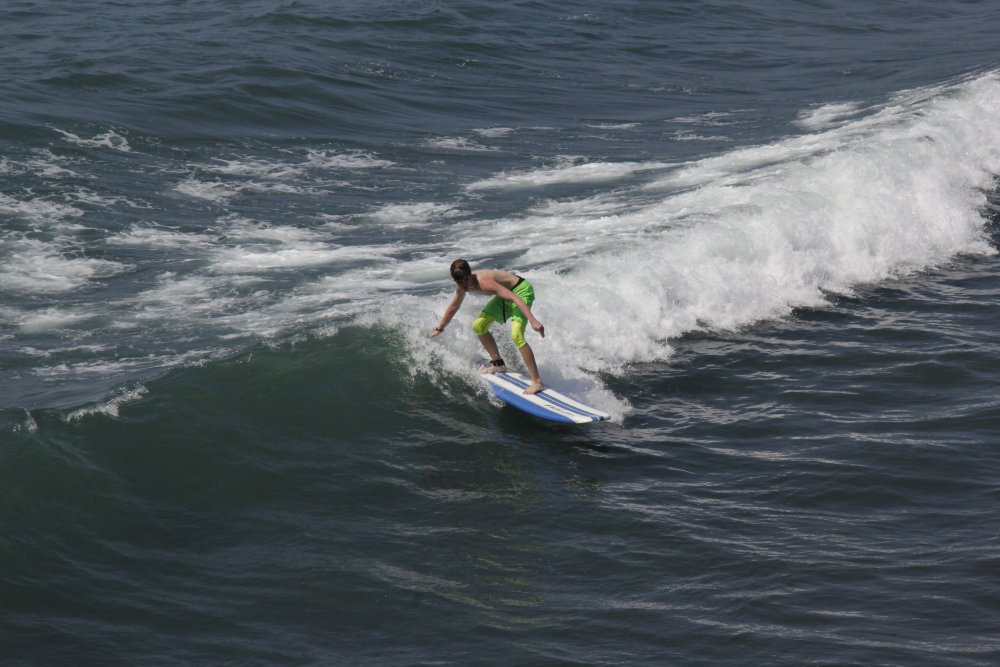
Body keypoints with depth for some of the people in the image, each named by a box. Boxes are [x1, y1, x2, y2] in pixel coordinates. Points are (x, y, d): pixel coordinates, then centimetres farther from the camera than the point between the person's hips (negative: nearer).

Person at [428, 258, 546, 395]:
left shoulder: (484, 282, -33)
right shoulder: (461, 285, -6)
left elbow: (515, 298, -40)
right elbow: (454, 307, 15)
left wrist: (533, 321, -49)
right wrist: (439, 328, 24)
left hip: (522, 291, -9)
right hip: (507, 292, 9)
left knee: (516, 335, -26)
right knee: (478, 326, 9)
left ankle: (537, 382, -26)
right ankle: (498, 364, 25)